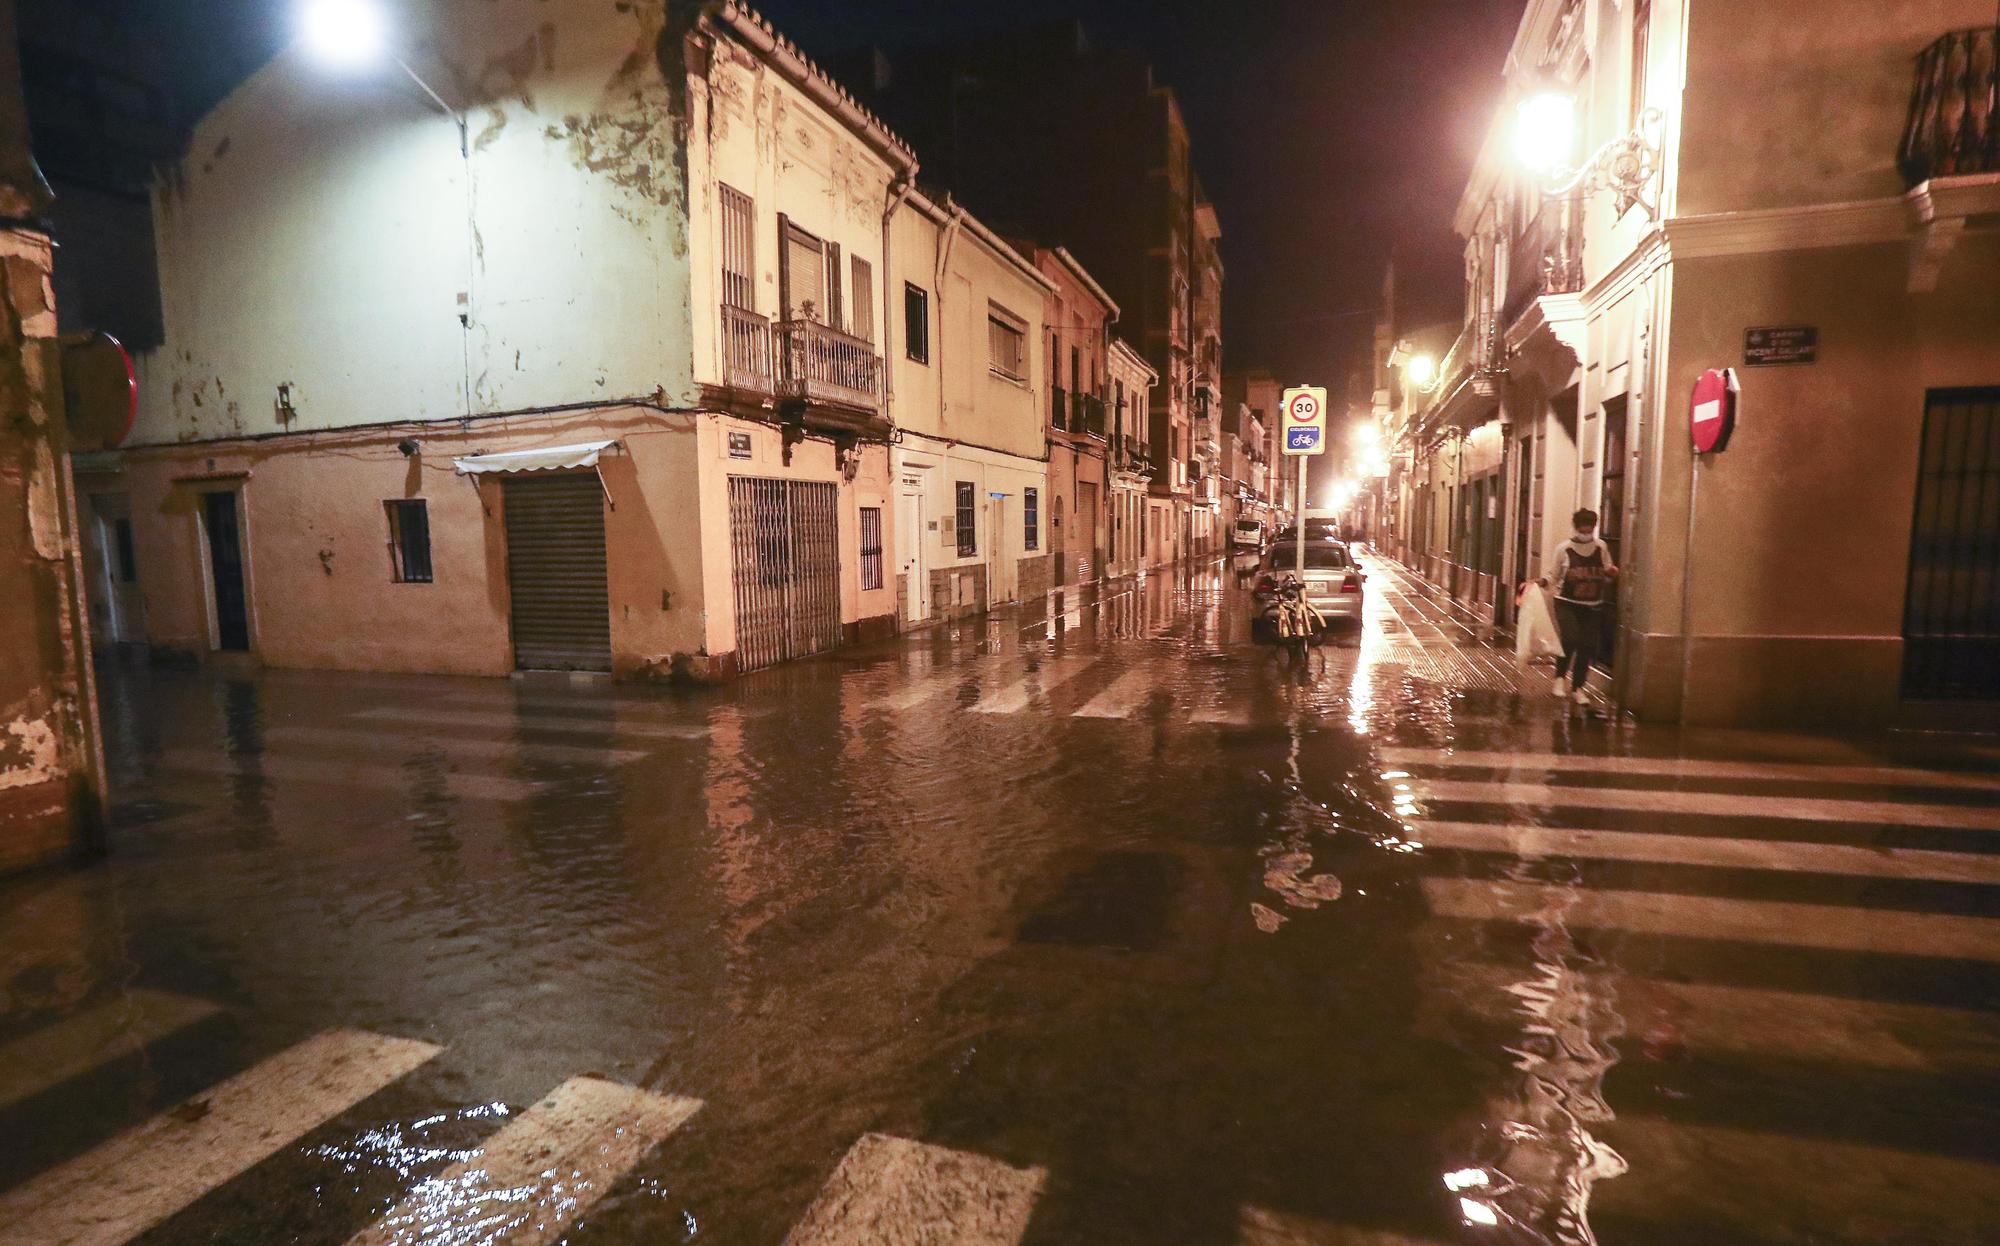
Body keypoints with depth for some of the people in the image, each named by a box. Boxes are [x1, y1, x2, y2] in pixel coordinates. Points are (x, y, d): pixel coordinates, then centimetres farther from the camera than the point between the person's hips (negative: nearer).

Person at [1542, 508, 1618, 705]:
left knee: (1588, 647, 2)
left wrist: (1612, 574, -9)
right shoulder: (1564, 549, -4)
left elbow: (1607, 576, 13)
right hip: (1567, 604, -3)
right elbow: (1553, 576, 1)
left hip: (1593, 606, 3)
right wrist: (1542, 582, -19)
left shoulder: (1601, 548, 4)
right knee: (1570, 639, -21)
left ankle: (1577, 688, 18)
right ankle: (1560, 677, 3)